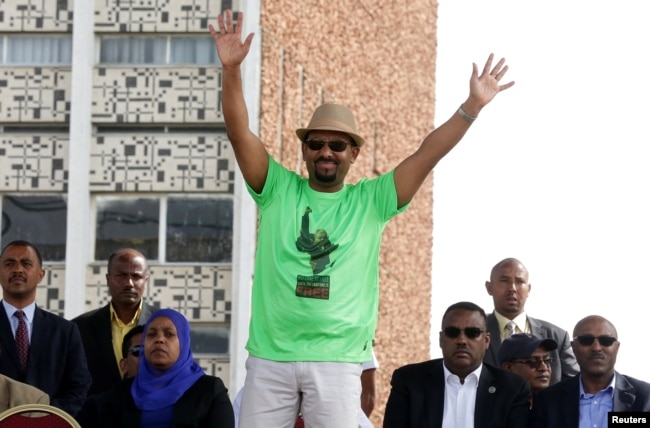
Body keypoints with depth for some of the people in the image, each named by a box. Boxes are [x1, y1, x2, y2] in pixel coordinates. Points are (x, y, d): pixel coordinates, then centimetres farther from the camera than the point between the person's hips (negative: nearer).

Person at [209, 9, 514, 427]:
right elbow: (240, 133, -5)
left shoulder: (370, 201, 5)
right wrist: (231, 69, -18)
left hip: (337, 360, -1)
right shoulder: (278, 190, 5)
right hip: (269, 355, 1)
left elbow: (427, 155, -2)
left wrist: (473, 106, -11)